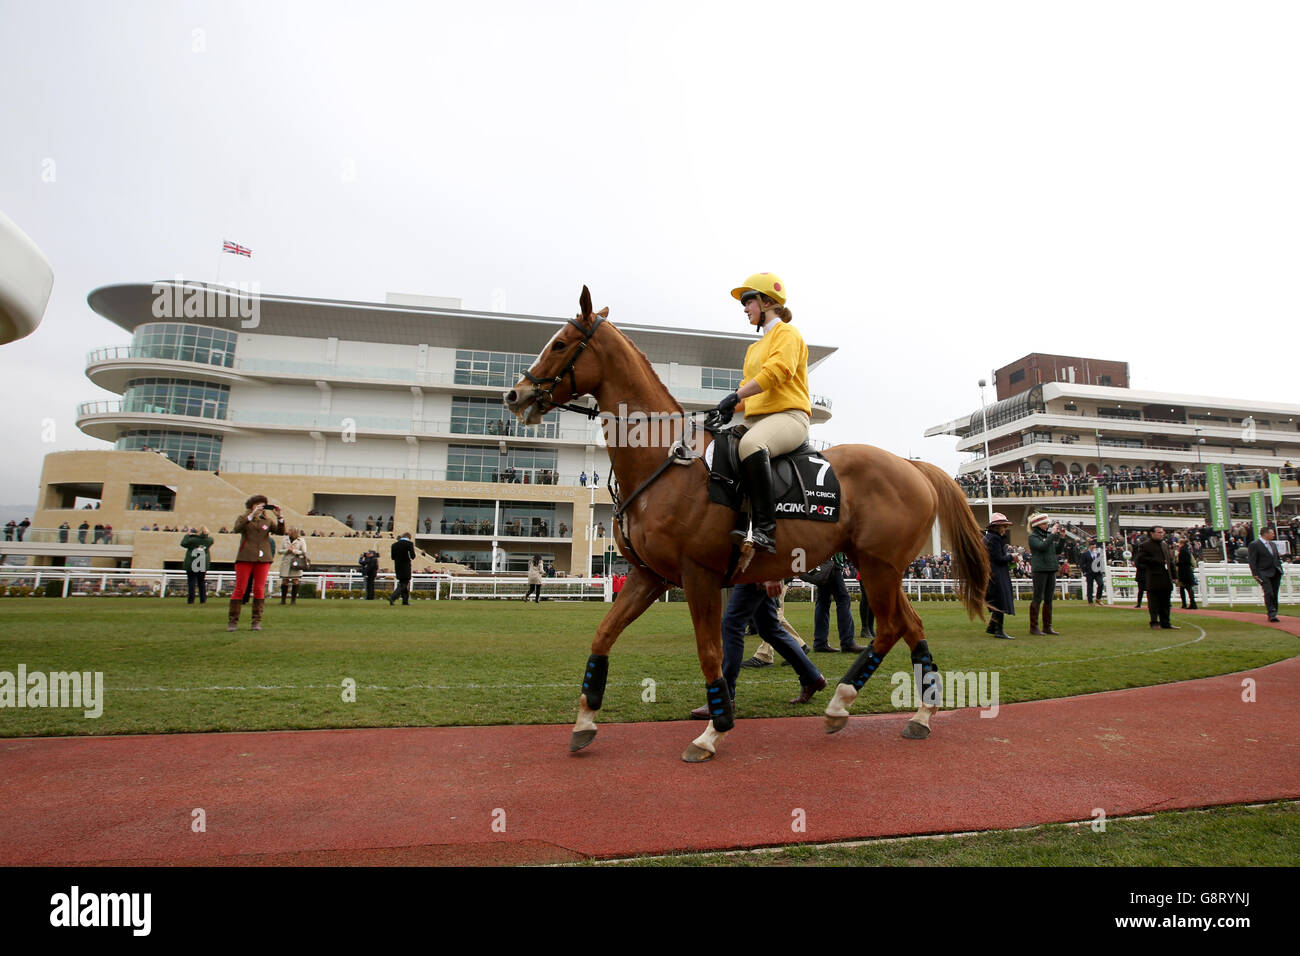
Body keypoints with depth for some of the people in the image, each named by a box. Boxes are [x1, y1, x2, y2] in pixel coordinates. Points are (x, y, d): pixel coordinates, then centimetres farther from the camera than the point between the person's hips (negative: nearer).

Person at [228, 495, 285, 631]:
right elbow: (237, 529, -11)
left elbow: (280, 531, 0)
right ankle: (233, 621, 4)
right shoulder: (243, 518, 10)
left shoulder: (268, 520, 15)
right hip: (245, 558, -2)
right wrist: (252, 515, -19)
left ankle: (257, 621, 5)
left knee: (259, 590, 0)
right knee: (240, 589, -3)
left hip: (263, 559, 2)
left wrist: (278, 516, -12)